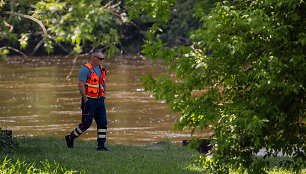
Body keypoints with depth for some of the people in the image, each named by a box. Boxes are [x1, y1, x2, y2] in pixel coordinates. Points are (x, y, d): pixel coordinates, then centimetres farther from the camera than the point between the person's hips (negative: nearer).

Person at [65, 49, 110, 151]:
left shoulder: (101, 69, 12)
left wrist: (103, 96, 13)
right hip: (89, 100, -7)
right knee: (86, 123, -4)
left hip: (99, 101, 7)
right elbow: (81, 86, -16)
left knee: (103, 123, 1)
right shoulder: (86, 69, -12)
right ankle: (70, 138, 15)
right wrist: (86, 100, -17)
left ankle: (101, 145, 4)